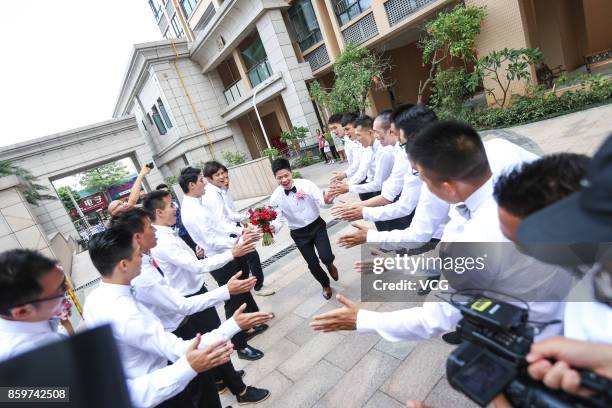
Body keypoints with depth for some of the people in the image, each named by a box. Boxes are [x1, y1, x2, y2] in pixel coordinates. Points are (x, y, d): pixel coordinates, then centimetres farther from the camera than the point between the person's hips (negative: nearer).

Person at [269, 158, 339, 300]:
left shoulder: (306, 184, -18)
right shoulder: (275, 197, -12)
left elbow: (321, 202, -21)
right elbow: (279, 219, -8)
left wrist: (327, 201, -45)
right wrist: (273, 227, -30)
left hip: (317, 226, -1)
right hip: (299, 234, 2)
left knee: (326, 257, -16)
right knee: (313, 264, 11)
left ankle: (330, 264, 26)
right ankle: (325, 285, 44)